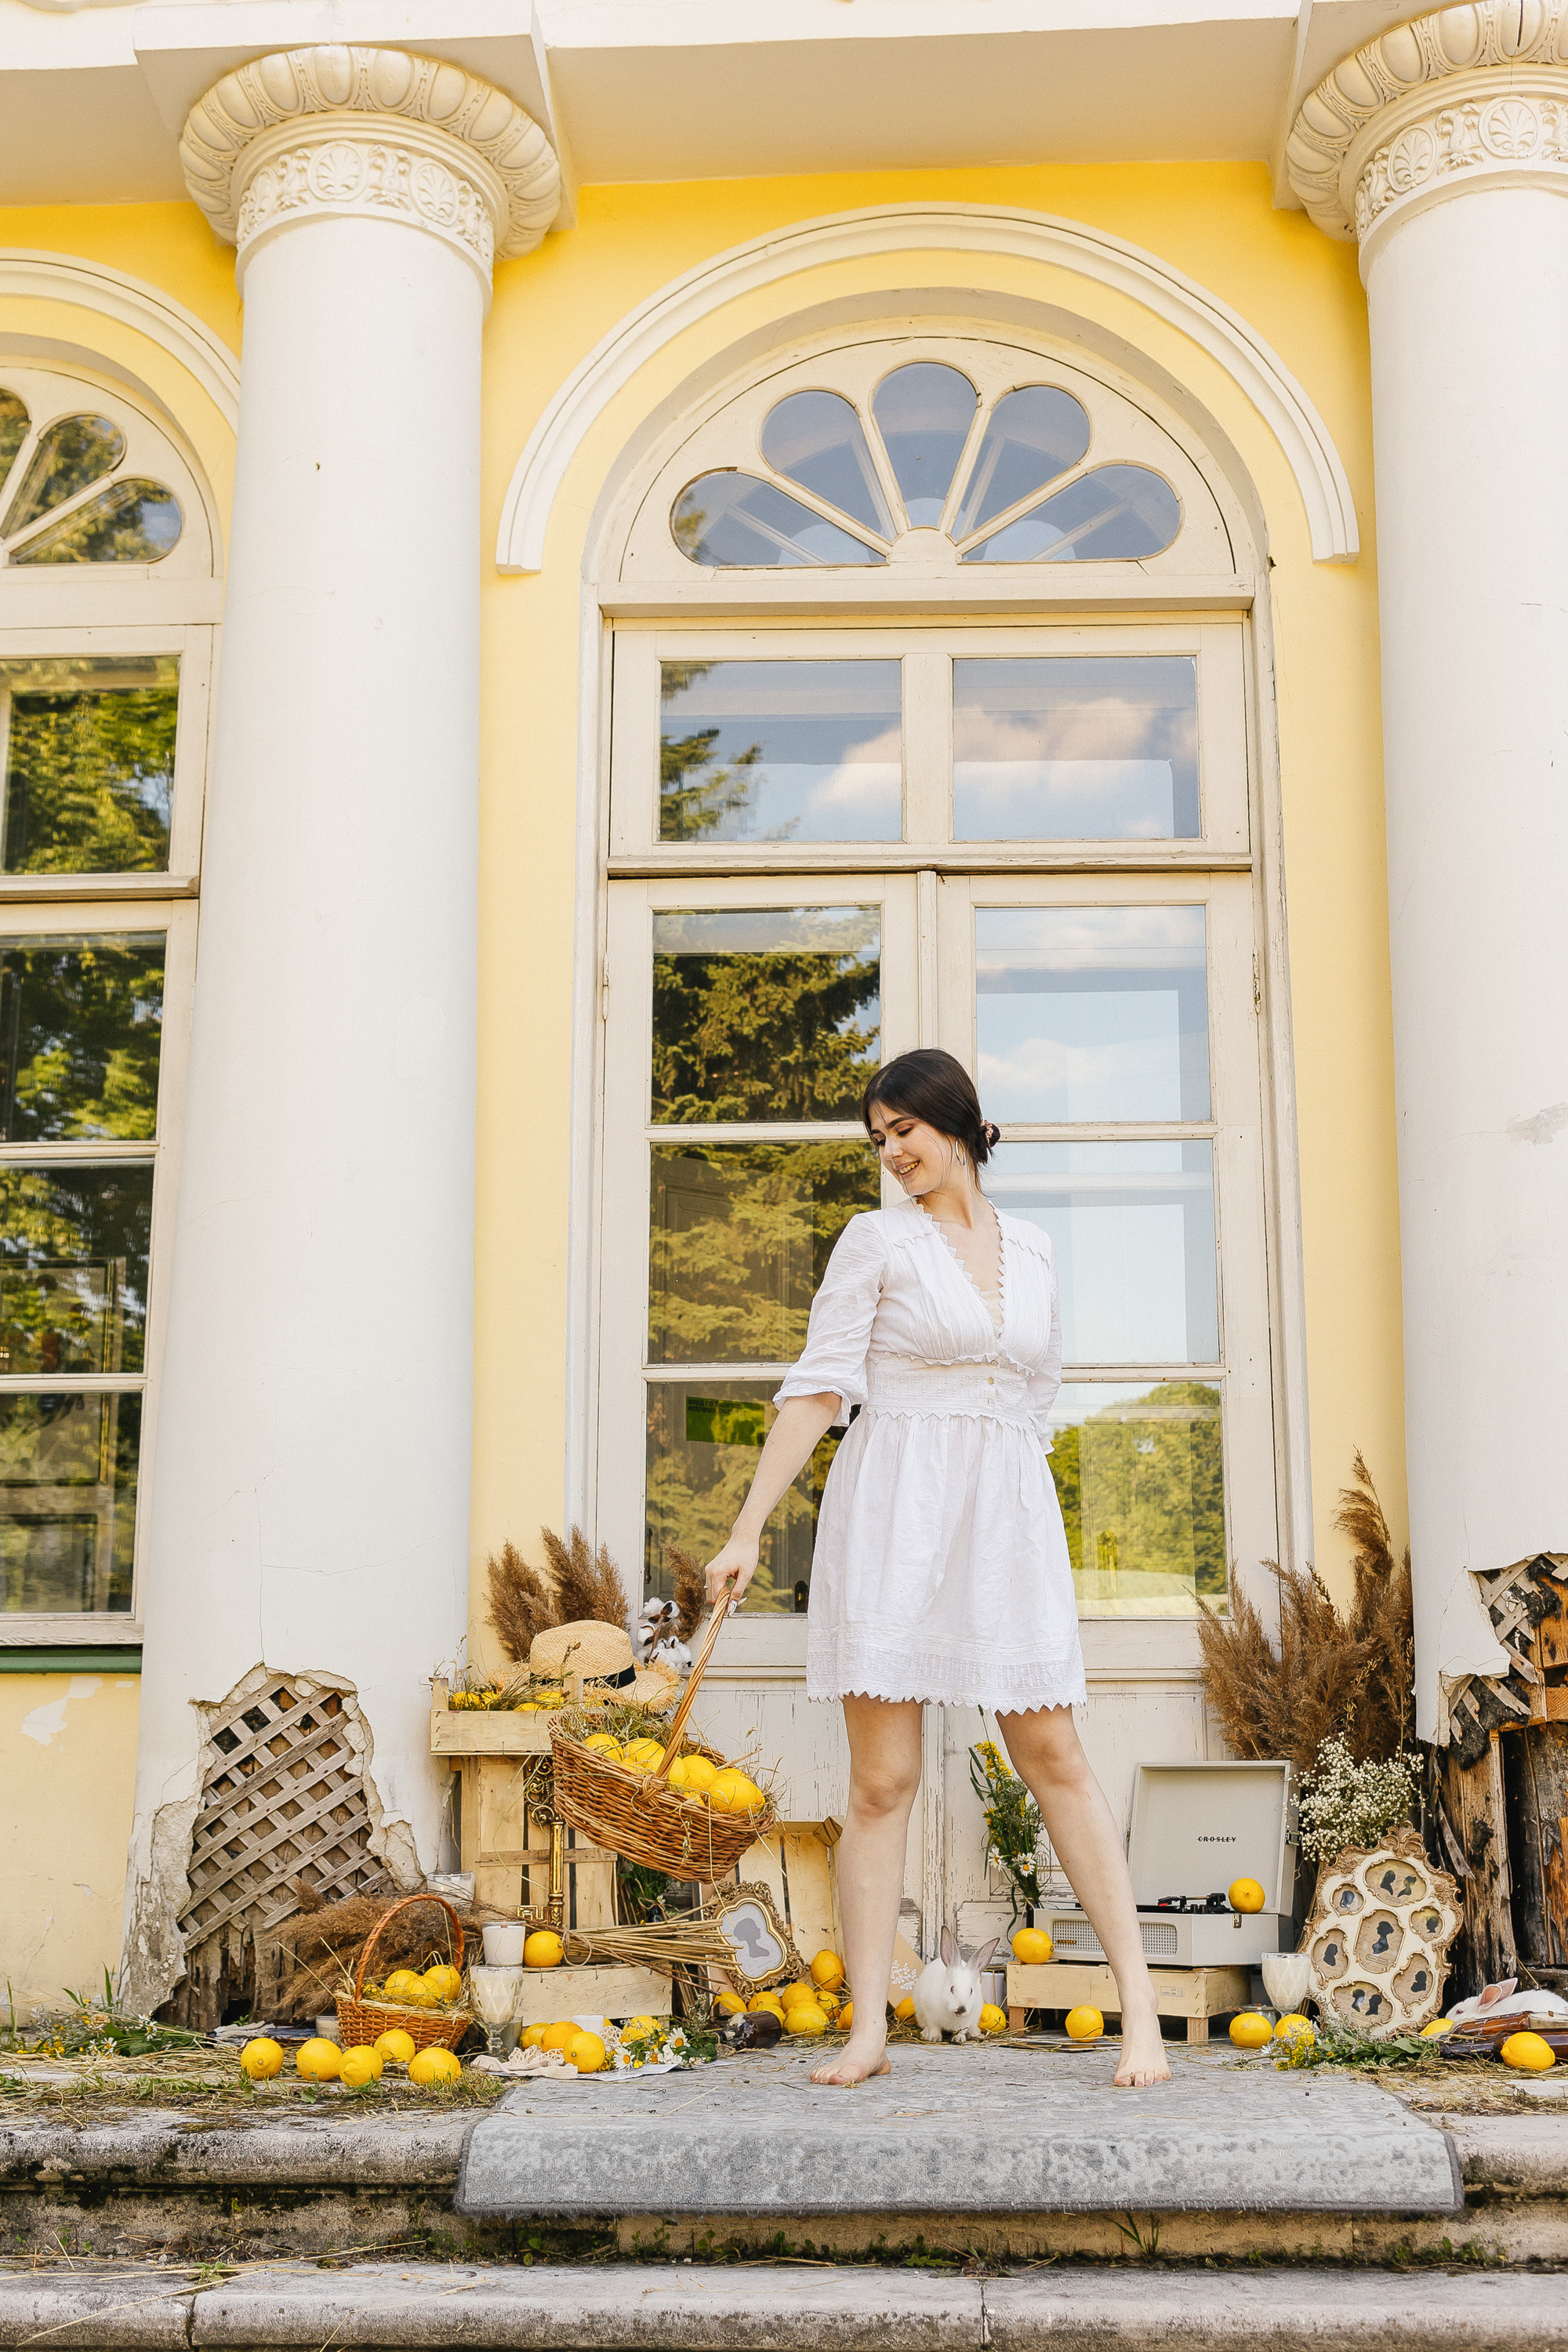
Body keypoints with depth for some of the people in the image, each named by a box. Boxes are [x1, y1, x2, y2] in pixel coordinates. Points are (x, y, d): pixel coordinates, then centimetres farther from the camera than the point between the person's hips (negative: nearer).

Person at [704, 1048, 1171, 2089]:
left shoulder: (1033, 1251, 14)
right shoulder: (877, 1239, 3)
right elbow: (819, 1386, -2)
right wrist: (750, 1527, -7)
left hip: (1008, 1520, 3)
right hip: (892, 1518, -2)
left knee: (1056, 1761, 1)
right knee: (883, 1781, -2)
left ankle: (1140, 2003, 7)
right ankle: (869, 2031, 3)